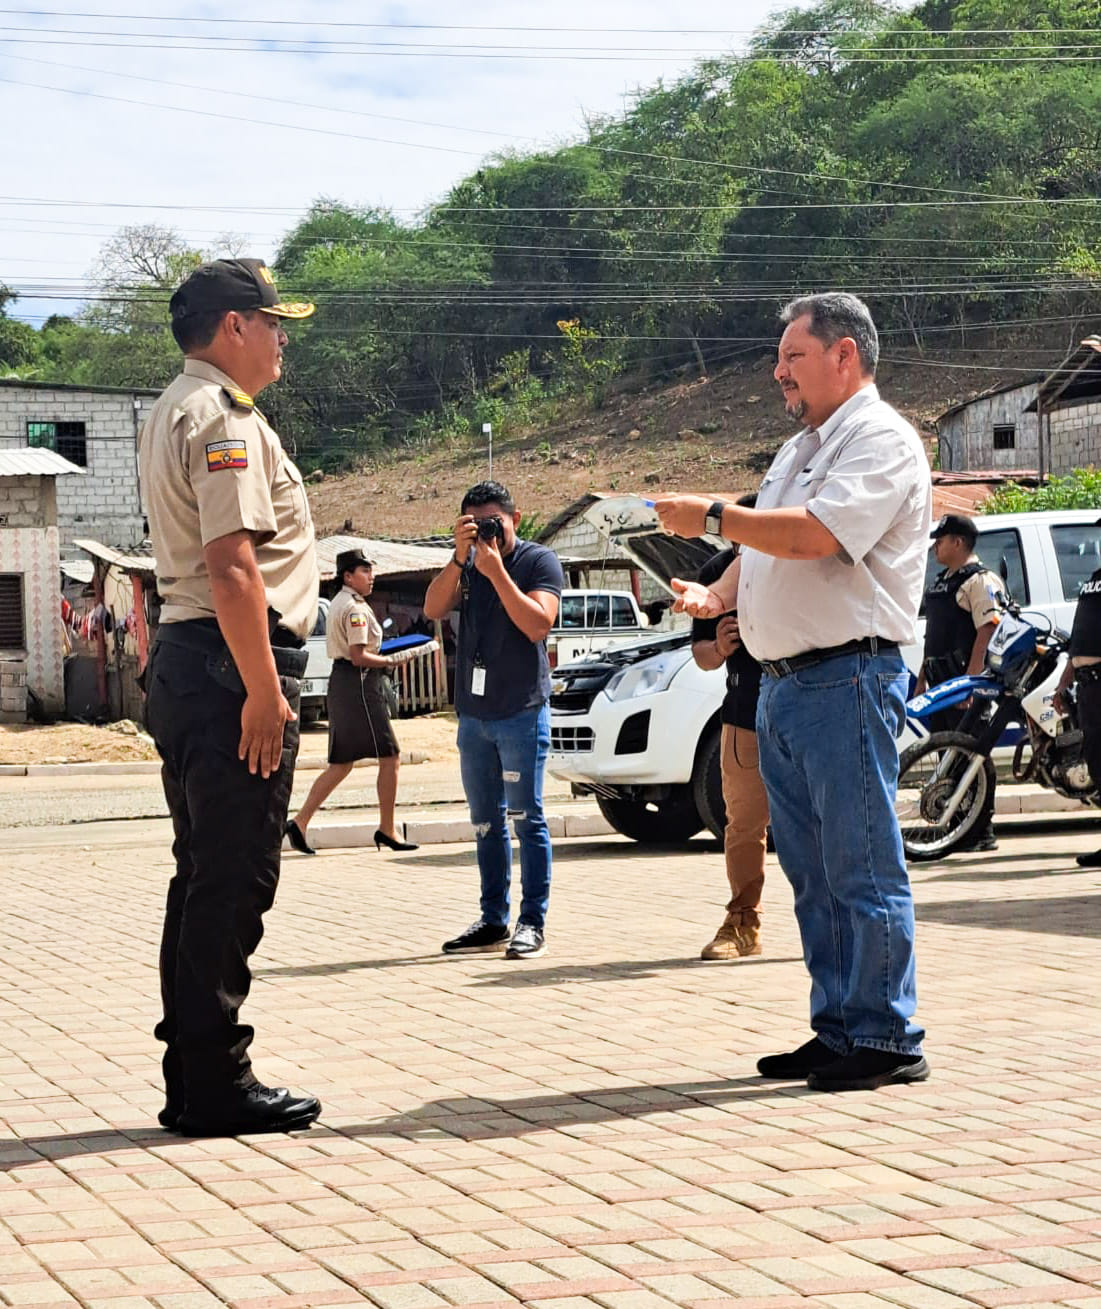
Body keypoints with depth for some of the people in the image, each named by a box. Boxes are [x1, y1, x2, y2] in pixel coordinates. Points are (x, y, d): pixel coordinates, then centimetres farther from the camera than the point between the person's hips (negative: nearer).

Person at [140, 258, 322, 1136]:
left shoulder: (175, 413, 20)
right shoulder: (223, 418, -13)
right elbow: (232, 566, -22)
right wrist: (264, 692, -22)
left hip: (183, 663, 11)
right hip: (231, 666, -11)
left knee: (205, 878, 13)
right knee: (233, 882, -6)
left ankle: (193, 1081, 18)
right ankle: (216, 1086, -2)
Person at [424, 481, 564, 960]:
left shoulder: (538, 561, -3)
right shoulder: (466, 565, 11)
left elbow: (538, 624, -17)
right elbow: (433, 608, -4)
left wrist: (496, 570, -18)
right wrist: (460, 557, -14)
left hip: (522, 710, -6)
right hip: (473, 712, 6)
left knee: (525, 817, -5)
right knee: (486, 823, 10)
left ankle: (533, 922, -3)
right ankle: (493, 920, 16)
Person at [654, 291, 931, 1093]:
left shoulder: (881, 440, -9)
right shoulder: (802, 449, 22)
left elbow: (813, 535, -22)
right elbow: (763, 547, 25)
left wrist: (710, 517, -13)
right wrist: (715, 595, 5)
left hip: (849, 678, -9)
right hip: (783, 687, 9)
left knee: (863, 869, -7)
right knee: (813, 874, 11)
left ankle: (887, 1041, -3)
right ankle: (837, 1030, 16)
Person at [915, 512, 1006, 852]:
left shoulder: (979, 580, -10)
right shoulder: (941, 581, 20)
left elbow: (987, 632, -19)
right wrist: (922, 680, 22)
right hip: (941, 682, 10)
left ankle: (982, 833, -8)